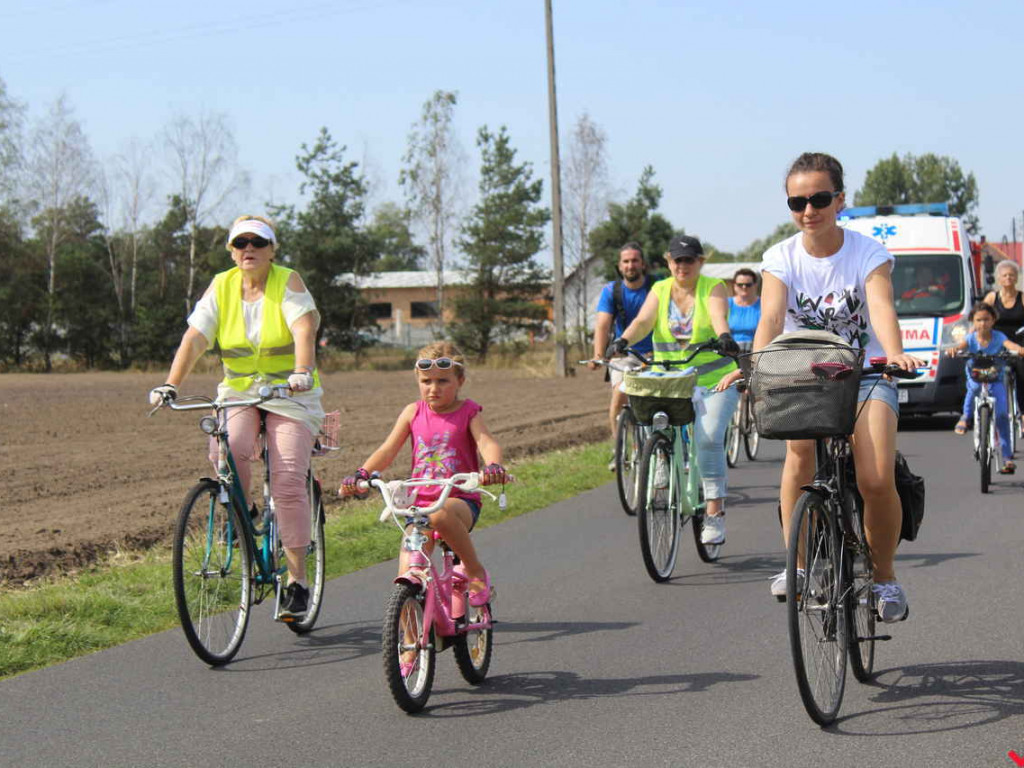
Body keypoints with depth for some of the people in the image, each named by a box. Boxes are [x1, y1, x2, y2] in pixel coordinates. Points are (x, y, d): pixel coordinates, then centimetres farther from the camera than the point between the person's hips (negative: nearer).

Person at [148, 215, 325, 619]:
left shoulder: (287, 282, -8)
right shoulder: (221, 287, 1)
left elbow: (304, 331, -24)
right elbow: (194, 337, -8)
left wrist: (302, 372, -43)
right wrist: (170, 385, -22)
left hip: (290, 396, -2)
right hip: (239, 392, 3)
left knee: (288, 479, -16)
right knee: (226, 449, -28)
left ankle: (297, 580, -9)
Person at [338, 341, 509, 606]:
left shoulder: (468, 412, 1)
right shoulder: (413, 412, 8)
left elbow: (486, 442, -15)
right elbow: (388, 450, 4)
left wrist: (494, 466, -38)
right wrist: (361, 474, -14)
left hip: (460, 500, -3)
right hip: (419, 501, 3)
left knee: (440, 514, -40)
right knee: (407, 580, -13)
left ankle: (476, 571, -18)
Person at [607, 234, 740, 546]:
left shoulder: (713, 287, -1)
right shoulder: (660, 290, 7)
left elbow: (719, 315, -21)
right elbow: (643, 321, -9)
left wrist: (724, 337, -44)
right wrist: (623, 341, -30)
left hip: (715, 380, -3)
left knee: (708, 437, -20)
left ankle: (715, 512, -14)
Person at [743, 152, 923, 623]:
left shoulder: (869, 254, -9)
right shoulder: (781, 259, -6)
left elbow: (882, 308, -27)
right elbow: (771, 318, -22)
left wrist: (895, 354, -48)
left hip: (865, 376, -1)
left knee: (877, 479, -20)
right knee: (800, 446, -31)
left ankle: (884, 576, 4)